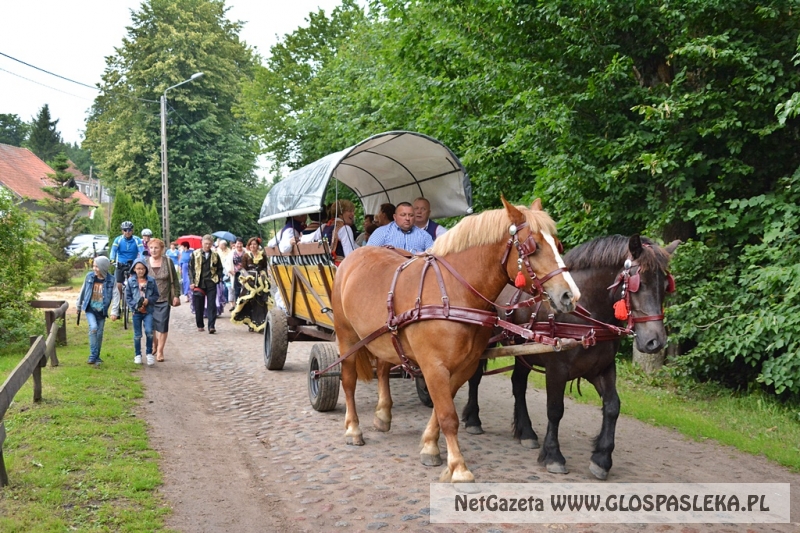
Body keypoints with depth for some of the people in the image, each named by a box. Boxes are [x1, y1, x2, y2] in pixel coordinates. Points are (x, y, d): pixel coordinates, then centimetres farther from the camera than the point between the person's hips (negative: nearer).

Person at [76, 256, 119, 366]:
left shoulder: (110, 281, -8)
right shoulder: (89, 276, -3)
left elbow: (116, 296, -10)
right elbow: (83, 291, 9)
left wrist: (114, 312, -18)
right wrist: (78, 305, 18)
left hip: (101, 311, 0)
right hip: (90, 309, 0)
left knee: (99, 333, 7)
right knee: (93, 328, -20)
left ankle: (97, 357, 24)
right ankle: (93, 355, -11)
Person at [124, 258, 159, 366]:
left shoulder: (151, 280, 0)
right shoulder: (130, 281, -1)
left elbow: (156, 295, 6)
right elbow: (127, 297, 2)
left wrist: (149, 300, -13)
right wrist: (135, 306, -11)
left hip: (148, 311, 0)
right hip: (136, 311, 1)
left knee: (149, 331, -17)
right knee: (137, 335, 9)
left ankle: (149, 353, 1)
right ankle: (137, 355, 25)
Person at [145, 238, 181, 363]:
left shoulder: (168, 262, -2)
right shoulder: (145, 262, 0)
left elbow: (175, 280, 2)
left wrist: (176, 295, -2)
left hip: (164, 300, -1)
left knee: (163, 326, -1)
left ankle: (160, 351, 10)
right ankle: (154, 344, 33)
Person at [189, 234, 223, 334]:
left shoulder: (215, 255, 7)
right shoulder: (195, 254, 3)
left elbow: (219, 269, 13)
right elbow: (191, 269, 3)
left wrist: (217, 278, -3)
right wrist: (192, 282, -6)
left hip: (211, 284, 0)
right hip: (198, 284, 0)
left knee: (212, 305, -5)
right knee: (199, 306, 7)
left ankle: (211, 326, -6)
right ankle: (200, 325, 20)